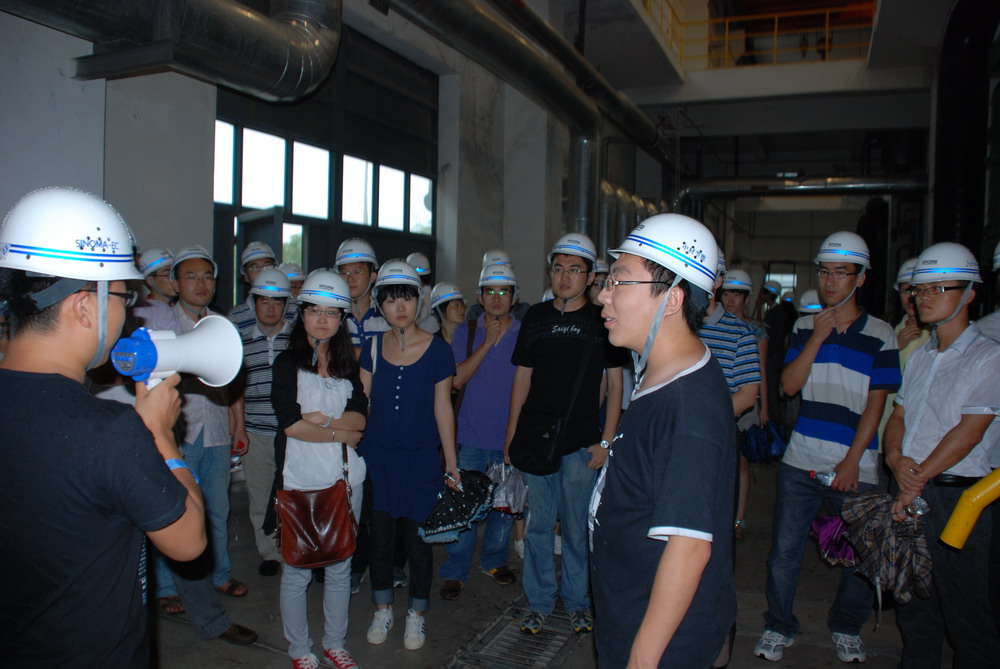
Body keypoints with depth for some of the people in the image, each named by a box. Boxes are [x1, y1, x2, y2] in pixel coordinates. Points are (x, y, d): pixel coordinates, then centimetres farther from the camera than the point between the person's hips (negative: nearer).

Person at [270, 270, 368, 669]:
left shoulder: (348, 365, 10)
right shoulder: (287, 363, -2)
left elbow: (359, 417, -2)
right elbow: (291, 424, -12)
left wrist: (321, 419, -16)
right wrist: (343, 433, -7)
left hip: (345, 479, 4)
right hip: (301, 480, -4)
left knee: (340, 567, 12)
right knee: (297, 570, 5)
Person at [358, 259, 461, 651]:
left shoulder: (437, 350, -7)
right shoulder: (372, 347, 1)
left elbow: (442, 408, -3)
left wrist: (451, 464, -1)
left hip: (420, 458, -2)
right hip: (377, 456, 2)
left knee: (417, 537, 6)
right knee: (380, 535, 11)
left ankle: (416, 615, 27)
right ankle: (382, 610, 32)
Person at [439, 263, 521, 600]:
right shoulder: (466, 332, 2)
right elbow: (457, 380, -8)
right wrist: (487, 343, -15)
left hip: (509, 436, 1)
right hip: (471, 434, 0)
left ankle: (494, 559, 34)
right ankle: (455, 571, 18)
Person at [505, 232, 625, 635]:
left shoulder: (602, 321, 0)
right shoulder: (535, 318, 6)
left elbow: (615, 383, 1)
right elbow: (522, 377, 10)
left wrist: (606, 441, -5)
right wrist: (510, 435, 7)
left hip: (582, 443, -2)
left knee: (577, 527, 8)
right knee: (537, 524, 9)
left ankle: (577, 601, 27)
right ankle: (539, 602, 25)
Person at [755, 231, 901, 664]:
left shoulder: (879, 335, 0)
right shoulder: (804, 328, 8)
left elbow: (876, 403, -3)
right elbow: (789, 385, -2)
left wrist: (852, 461, -9)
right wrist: (817, 338, -12)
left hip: (854, 467, -1)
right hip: (801, 460, 2)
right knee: (785, 548, 5)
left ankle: (846, 628, 32)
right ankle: (779, 626, 23)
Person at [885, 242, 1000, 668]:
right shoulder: (920, 357, 14)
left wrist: (917, 482, -15)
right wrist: (896, 458, -8)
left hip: (957, 495, -7)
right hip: (911, 490, 7)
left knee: (963, 608, 2)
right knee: (914, 603, 16)